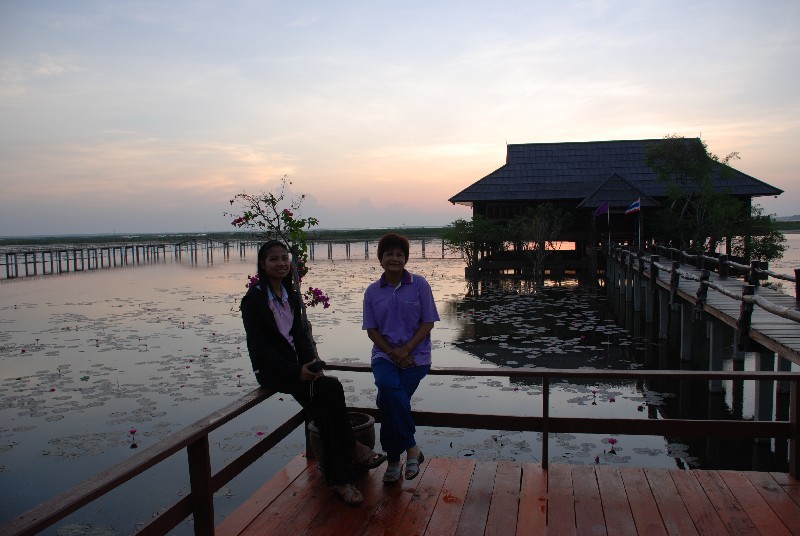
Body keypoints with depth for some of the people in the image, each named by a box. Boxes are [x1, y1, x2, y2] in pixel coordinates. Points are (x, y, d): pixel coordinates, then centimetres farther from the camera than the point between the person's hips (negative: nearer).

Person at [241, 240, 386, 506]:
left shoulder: (291, 296, 14)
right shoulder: (253, 299, -8)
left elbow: (300, 333, 11)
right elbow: (259, 347, -13)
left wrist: (311, 360, -10)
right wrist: (296, 371, -21)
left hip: (296, 364, 6)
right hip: (271, 370, -6)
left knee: (325, 408, -19)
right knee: (332, 389, -24)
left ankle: (337, 479, -11)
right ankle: (352, 449, -8)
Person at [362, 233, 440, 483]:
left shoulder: (419, 284, 0)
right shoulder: (372, 291, 7)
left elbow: (428, 323, -2)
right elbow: (371, 329, 6)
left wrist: (405, 349, -14)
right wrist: (392, 353, -10)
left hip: (416, 355, -2)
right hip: (384, 353, 2)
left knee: (388, 401, -21)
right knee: (388, 387, -30)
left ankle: (393, 459, 2)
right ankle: (411, 448, -12)